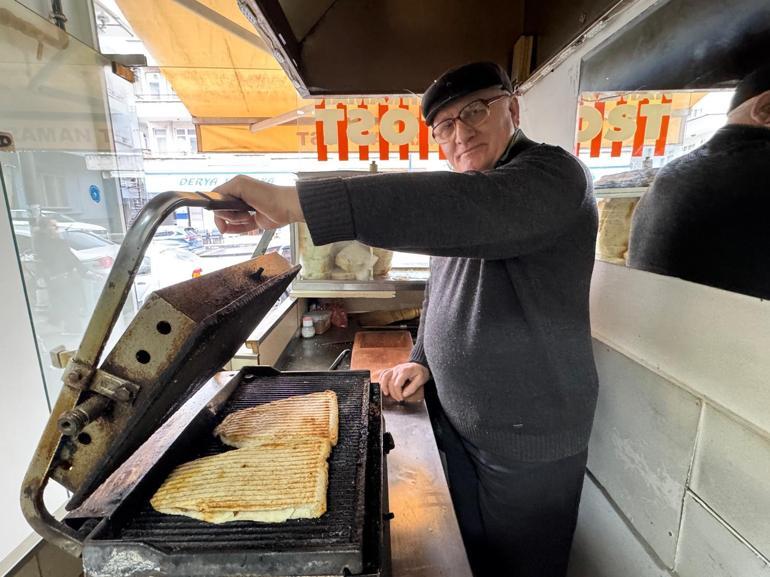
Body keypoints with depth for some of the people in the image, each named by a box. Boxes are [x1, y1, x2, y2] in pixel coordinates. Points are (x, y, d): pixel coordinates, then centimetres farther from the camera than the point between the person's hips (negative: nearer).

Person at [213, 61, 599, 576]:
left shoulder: (553, 173, -18)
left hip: (529, 438, -6)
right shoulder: (461, 199, 8)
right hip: (456, 420, 7)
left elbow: (474, 210, -41)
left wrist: (293, 201, -45)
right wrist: (422, 359, 5)